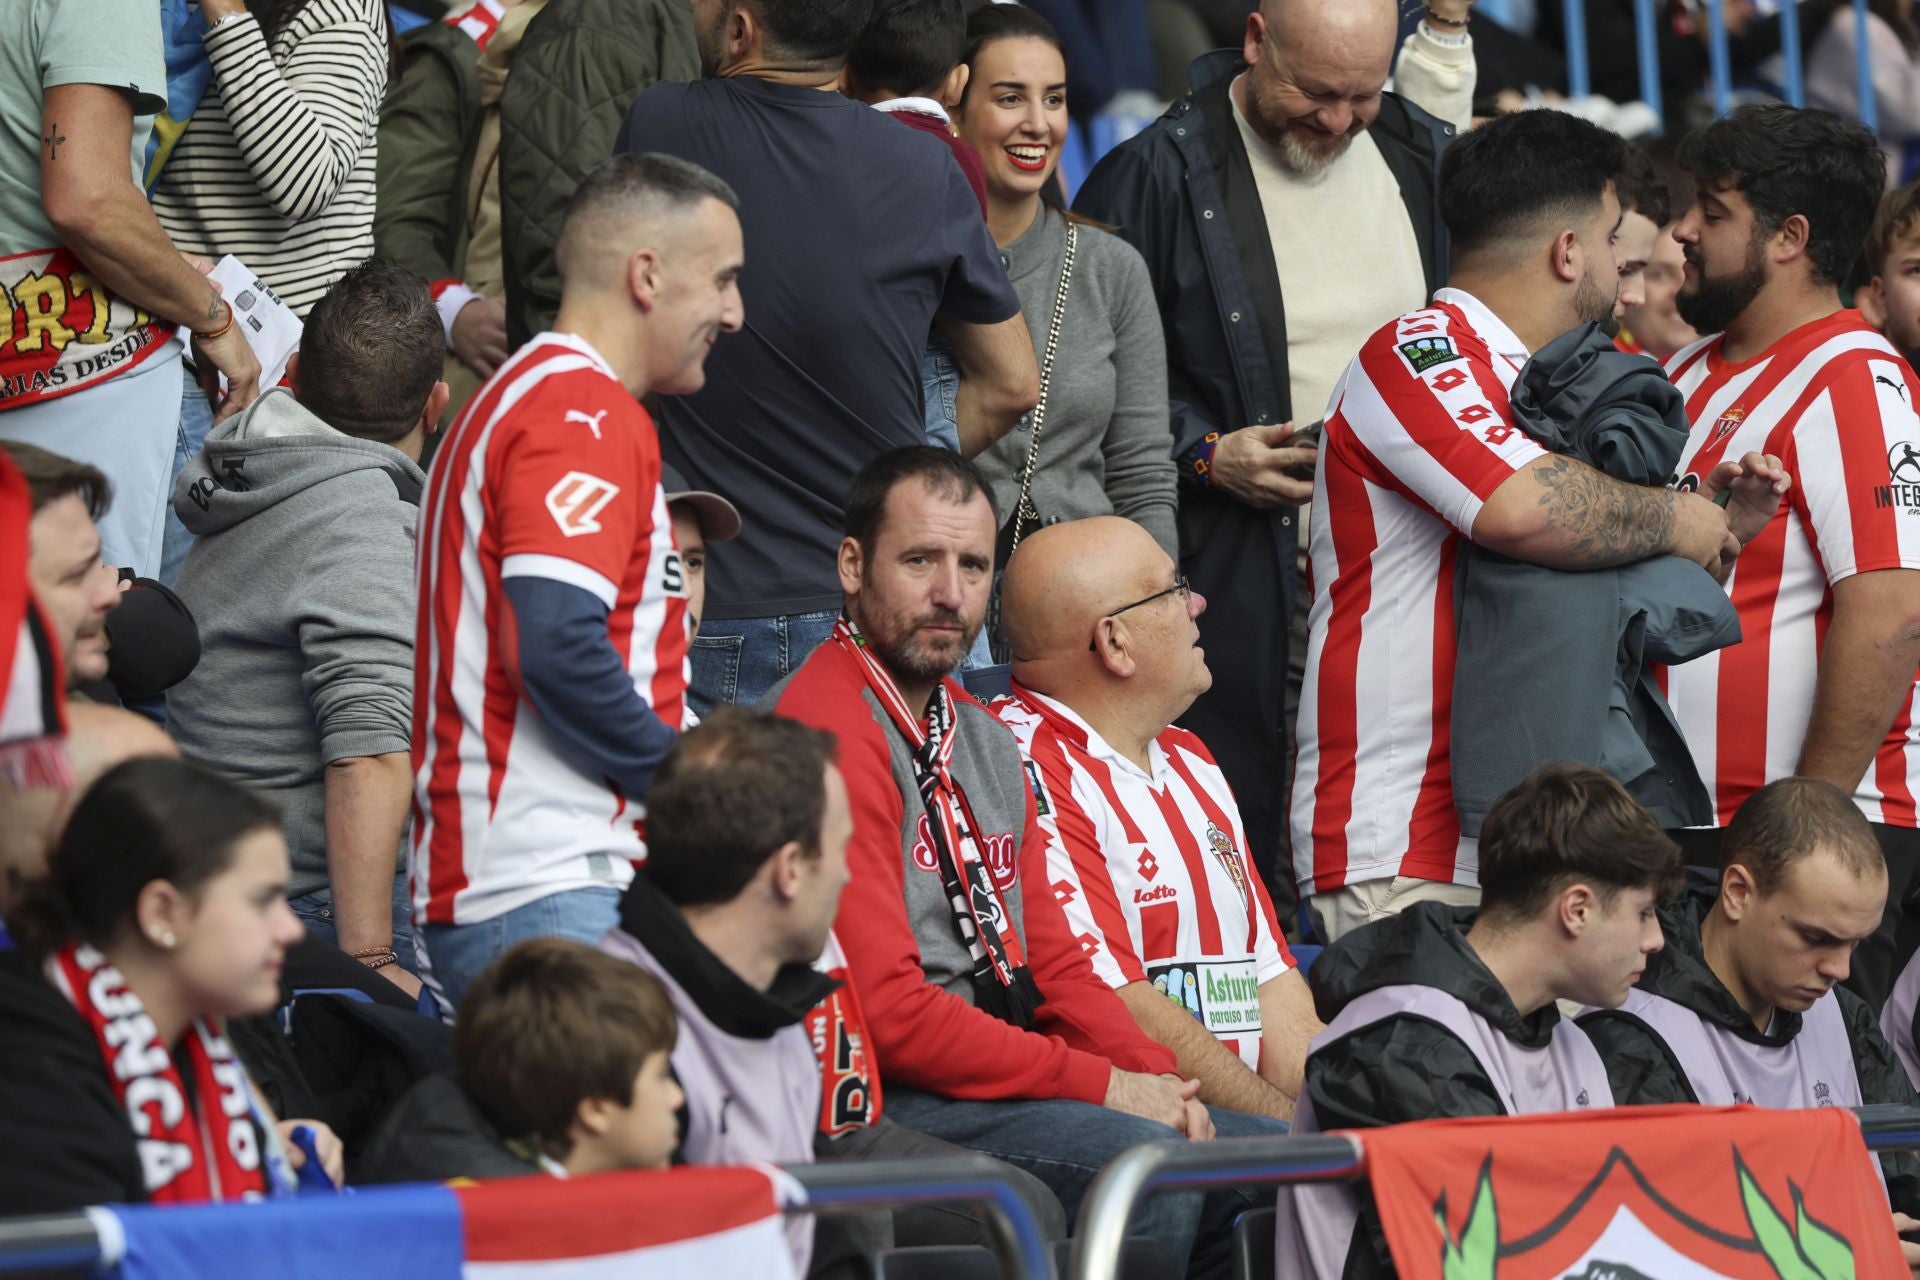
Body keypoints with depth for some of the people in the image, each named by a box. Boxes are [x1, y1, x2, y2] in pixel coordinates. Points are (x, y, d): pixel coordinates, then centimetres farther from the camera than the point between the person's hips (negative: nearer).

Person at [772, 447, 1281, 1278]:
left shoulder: (983, 737, 20)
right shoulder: (831, 731, -13)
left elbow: (1051, 959, 21)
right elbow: (884, 1009, -19)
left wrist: (1152, 1077, 1)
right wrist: (1100, 1085, -14)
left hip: (1000, 1076, 10)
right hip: (886, 1104, -10)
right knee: (1136, 1159, -30)